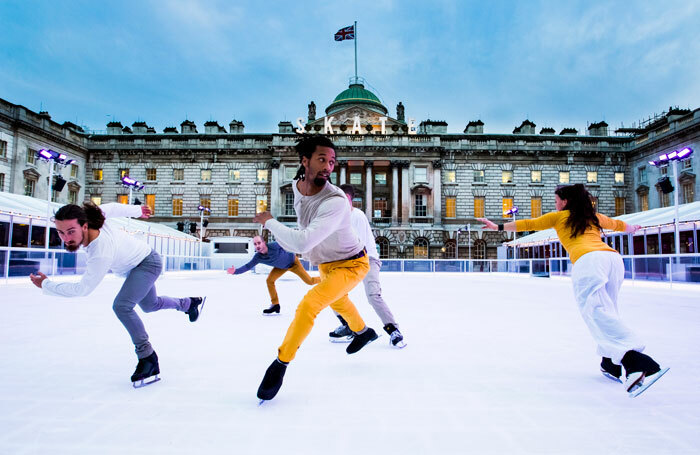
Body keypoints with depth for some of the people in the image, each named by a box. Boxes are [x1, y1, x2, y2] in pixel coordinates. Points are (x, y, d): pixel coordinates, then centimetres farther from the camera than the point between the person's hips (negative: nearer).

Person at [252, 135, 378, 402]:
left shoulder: (336, 202, -38)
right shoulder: (296, 186, -13)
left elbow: (302, 242, -47)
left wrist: (269, 222, -34)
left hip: (350, 264, -8)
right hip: (325, 263, 9)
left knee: (309, 304, -23)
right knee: (336, 301, 30)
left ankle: (281, 363, -2)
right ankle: (363, 332, 59)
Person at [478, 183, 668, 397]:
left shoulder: (558, 217, 19)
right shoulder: (594, 217, 31)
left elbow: (529, 224, 20)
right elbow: (618, 224, 50)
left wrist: (498, 227, 25)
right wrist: (631, 228, 71)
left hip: (588, 259, -6)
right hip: (614, 258, 7)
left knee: (596, 311, -19)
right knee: (606, 312, 17)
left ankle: (639, 364, -36)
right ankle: (611, 365, 17)